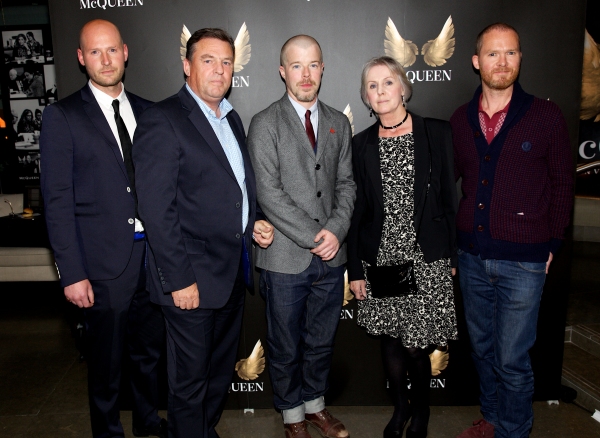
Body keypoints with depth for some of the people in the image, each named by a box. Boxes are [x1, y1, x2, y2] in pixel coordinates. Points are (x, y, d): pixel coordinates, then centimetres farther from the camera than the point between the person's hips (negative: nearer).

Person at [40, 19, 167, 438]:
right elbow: (58, 200, -7)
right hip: (105, 261, -4)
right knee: (106, 360, 12)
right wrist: (72, 273, -11)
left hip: (154, 253, 4)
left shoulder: (148, 112, 8)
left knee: (150, 349, 20)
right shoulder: (62, 116, -5)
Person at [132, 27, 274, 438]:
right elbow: (157, 211, -18)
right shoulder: (163, 121, -13)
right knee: (190, 378, 10)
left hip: (233, 271, 8)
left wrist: (254, 222, 2)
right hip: (194, 277, -8)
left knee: (221, 370, 23)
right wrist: (179, 279, -19)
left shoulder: (232, 119, 12)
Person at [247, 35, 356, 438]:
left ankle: (315, 405, 40)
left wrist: (336, 230, -8)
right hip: (286, 257, -4)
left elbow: (346, 183, 8)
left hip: (331, 256, 4)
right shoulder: (265, 124, -5)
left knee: (322, 340, 18)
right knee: (286, 347, 11)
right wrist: (313, 237, -14)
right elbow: (269, 194, -12)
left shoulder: (339, 123, 10)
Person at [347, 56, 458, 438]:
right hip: (379, 259, 2)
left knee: (415, 345, 2)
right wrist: (355, 269, 4)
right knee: (390, 340, 13)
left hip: (426, 259, -2)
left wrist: (453, 256, 1)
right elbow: (357, 208, 5)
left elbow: (450, 198, 1)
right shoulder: (362, 144, 4)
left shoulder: (438, 133, -1)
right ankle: (400, 407, 39)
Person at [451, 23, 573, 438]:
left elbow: (563, 184, 1)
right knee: (483, 347, 18)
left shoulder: (546, 116, -5)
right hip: (471, 256, 4)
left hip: (523, 261, -4)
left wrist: (552, 245, -1)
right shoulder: (461, 119, 4)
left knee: (512, 360, 3)